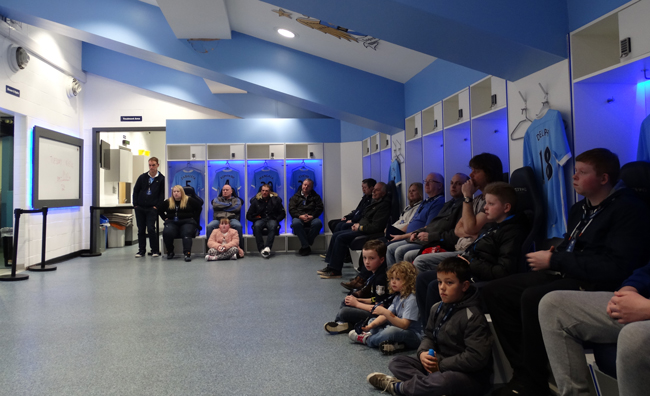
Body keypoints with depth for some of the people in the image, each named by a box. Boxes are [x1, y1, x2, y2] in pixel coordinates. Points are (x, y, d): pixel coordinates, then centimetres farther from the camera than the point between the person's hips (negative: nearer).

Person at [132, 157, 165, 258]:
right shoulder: (142, 177, 8)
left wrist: (156, 206, -9)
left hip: (152, 208, -4)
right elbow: (135, 191, 12)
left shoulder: (161, 179, 0)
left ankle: (155, 250, 3)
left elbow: (162, 194, -1)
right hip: (140, 208, 4)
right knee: (141, 230, 8)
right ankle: (141, 250, 18)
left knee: (151, 229, -10)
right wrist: (135, 204, 4)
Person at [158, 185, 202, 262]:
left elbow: (199, 207, 4)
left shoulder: (189, 200, 7)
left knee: (187, 233, -35)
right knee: (167, 233, -29)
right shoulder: (168, 202, 17)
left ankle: (187, 253, -45)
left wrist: (193, 216, -1)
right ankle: (169, 252, -12)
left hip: (187, 222, -2)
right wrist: (165, 218, 16)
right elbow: (160, 211, 29)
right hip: (172, 222, 3)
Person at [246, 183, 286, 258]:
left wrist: (276, 220, -5)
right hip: (260, 220, 1)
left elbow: (282, 214, 11)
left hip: (272, 219, 0)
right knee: (257, 226, -35)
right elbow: (248, 216, 10)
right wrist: (257, 219, -6)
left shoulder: (275, 200, 8)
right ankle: (261, 249, -37)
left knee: (273, 226, -37)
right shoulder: (256, 200, 8)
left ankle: (267, 247, -45)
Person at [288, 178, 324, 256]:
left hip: (312, 218, 1)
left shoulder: (315, 196, 20)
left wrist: (312, 216, -12)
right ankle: (306, 246, -28)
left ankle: (304, 246, -23)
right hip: (299, 217, 0)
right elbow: (291, 209, 6)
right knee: (296, 223, -38)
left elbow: (319, 208, 7)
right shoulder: (296, 196, 18)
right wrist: (300, 216, -14)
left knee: (318, 223, -35)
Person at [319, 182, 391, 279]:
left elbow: (376, 227, -22)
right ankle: (330, 266, 5)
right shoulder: (374, 202, 17)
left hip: (367, 233, -11)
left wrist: (360, 227, -12)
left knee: (341, 238, -22)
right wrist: (357, 224, 7)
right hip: (361, 229, 11)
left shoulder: (384, 205, -14)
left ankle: (336, 270, -15)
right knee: (335, 235, 4)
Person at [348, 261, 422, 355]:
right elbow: (386, 316, 6)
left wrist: (385, 312, -30)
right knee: (372, 321, 13)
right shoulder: (398, 297, 10)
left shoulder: (412, 299, -20)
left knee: (391, 331, -39)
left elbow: (404, 325, -27)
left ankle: (367, 339, -9)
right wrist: (371, 325, -9)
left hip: (413, 336, -10)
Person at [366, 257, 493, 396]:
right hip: (438, 363, 8)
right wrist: (423, 352, -9)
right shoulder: (437, 308, 5)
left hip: (471, 375, -8)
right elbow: (429, 336, 15)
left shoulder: (473, 316, -18)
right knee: (396, 362, 1)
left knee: (444, 380, -40)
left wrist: (441, 365, -18)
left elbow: (477, 358, -25)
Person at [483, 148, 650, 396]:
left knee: (533, 298, -34)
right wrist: (552, 255, 1)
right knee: (493, 291, -4)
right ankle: (523, 372, -4)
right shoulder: (579, 209, 16)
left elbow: (615, 268, -23)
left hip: (596, 287, -9)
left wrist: (554, 261, -18)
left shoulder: (627, 209, -11)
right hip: (563, 275, 9)